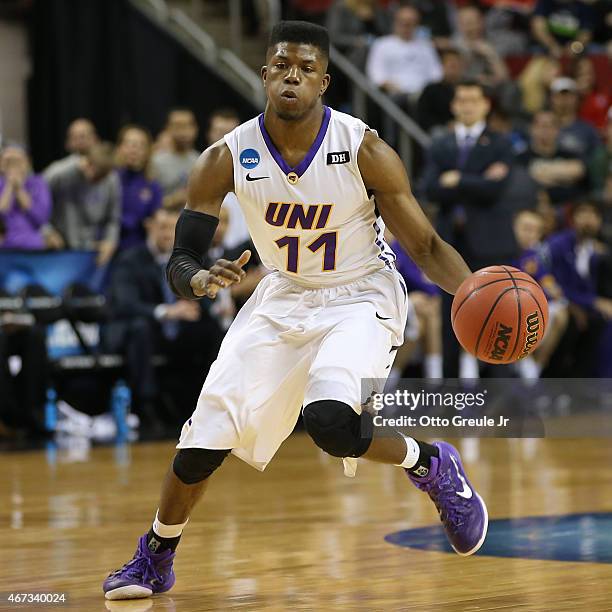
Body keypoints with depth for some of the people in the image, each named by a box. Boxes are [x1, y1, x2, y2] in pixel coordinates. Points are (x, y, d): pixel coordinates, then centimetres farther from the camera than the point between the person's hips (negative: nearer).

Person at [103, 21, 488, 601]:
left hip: (360, 298, -3)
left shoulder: (364, 150, -19)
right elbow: (179, 261, -10)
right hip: (283, 298, 3)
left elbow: (425, 246, -13)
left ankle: (432, 466, 2)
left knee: (330, 424, -29)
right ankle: (153, 559, 22)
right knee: (203, 439, -2)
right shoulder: (226, 158, -14)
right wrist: (199, 279, -35)